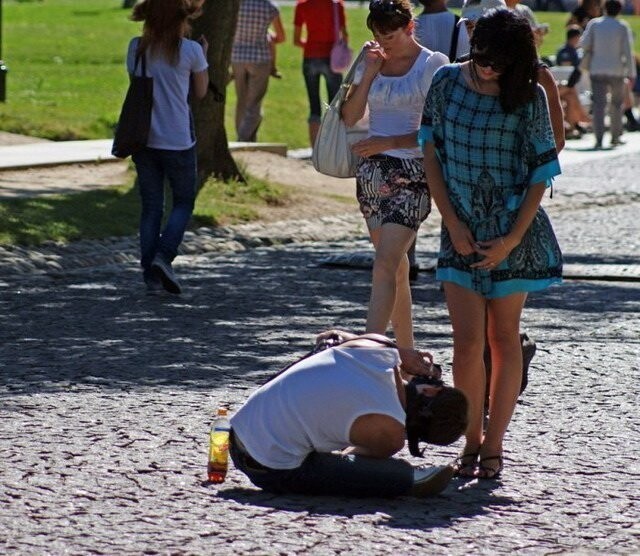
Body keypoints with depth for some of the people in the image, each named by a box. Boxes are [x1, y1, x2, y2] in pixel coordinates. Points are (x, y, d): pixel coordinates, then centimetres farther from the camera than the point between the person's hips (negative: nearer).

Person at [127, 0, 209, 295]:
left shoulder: (136, 48, 0)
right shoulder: (190, 50, -9)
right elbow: (200, 92, 4)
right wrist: (203, 56, 18)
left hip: (143, 138, 3)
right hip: (177, 140, -3)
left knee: (151, 206, 11)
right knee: (184, 201, 12)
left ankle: (151, 273, 7)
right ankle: (163, 256, -9)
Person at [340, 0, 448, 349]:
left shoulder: (432, 65, -6)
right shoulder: (373, 61, 11)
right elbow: (350, 117, 4)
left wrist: (388, 142, -17)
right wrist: (369, 74, -6)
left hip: (410, 173, -6)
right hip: (372, 171, 6)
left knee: (385, 266, -17)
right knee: (395, 266, 13)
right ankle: (406, 353, 21)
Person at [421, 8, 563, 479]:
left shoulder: (529, 97, -5)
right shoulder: (447, 83, 0)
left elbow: (540, 174, -4)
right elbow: (431, 156, 3)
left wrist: (512, 239, -10)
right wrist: (453, 224, -5)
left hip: (513, 231, -1)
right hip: (462, 232, 1)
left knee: (504, 337, 5)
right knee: (467, 343, -6)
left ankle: (493, 445, 12)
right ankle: (471, 441, 7)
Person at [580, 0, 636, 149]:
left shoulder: (594, 24, -1)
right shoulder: (623, 27, -3)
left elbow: (584, 44, -4)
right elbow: (628, 51, -5)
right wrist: (631, 73, -2)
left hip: (597, 70, 0)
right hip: (616, 70, 0)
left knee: (599, 105, -3)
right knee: (617, 103, 17)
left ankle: (599, 139, -15)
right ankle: (615, 136, 21)